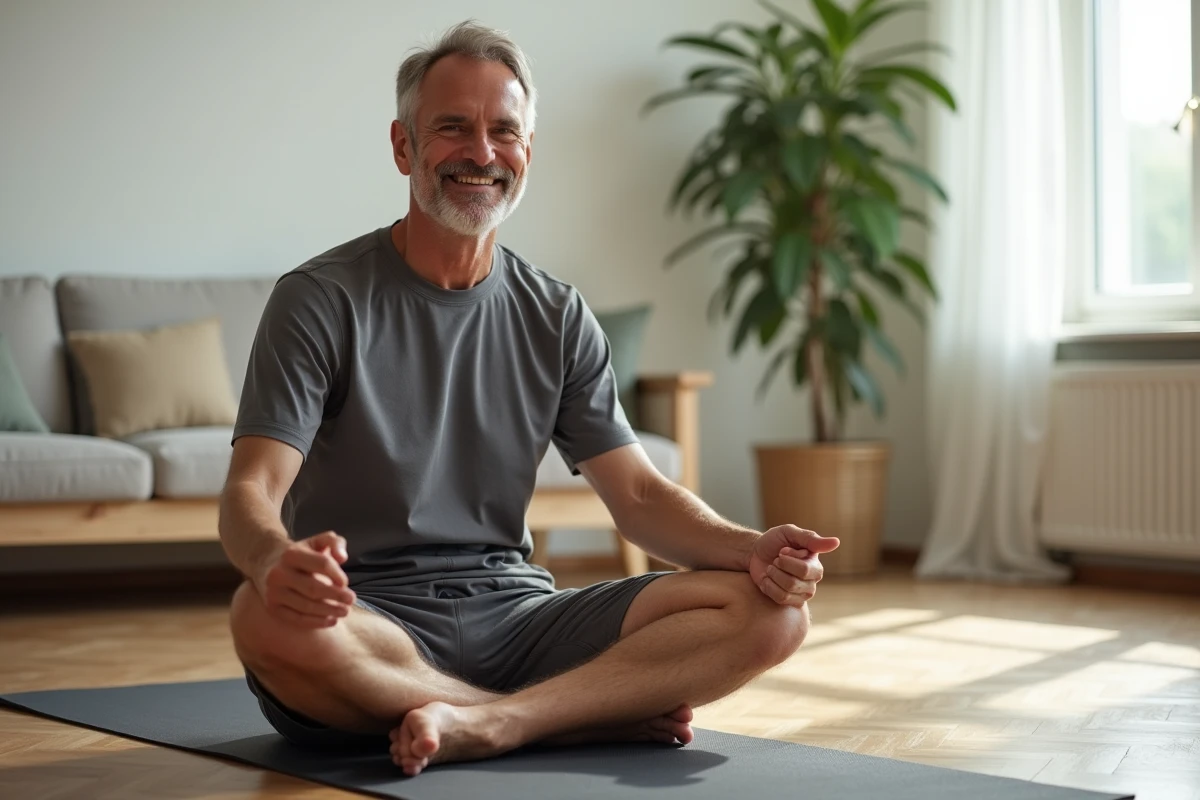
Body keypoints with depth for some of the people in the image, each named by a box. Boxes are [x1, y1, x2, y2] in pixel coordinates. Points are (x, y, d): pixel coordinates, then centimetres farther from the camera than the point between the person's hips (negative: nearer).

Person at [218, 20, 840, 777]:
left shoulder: (557, 317, 11)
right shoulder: (321, 300, -2)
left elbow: (640, 493, 7)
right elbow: (251, 489, -12)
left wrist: (751, 547, -15)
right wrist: (274, 560, -38)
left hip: (515, 614, 4)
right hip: (369, 625, -3)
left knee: (771, 608, -14)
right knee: (270, 619, -39)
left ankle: (486, 725, -27)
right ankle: (602, 711, -20)